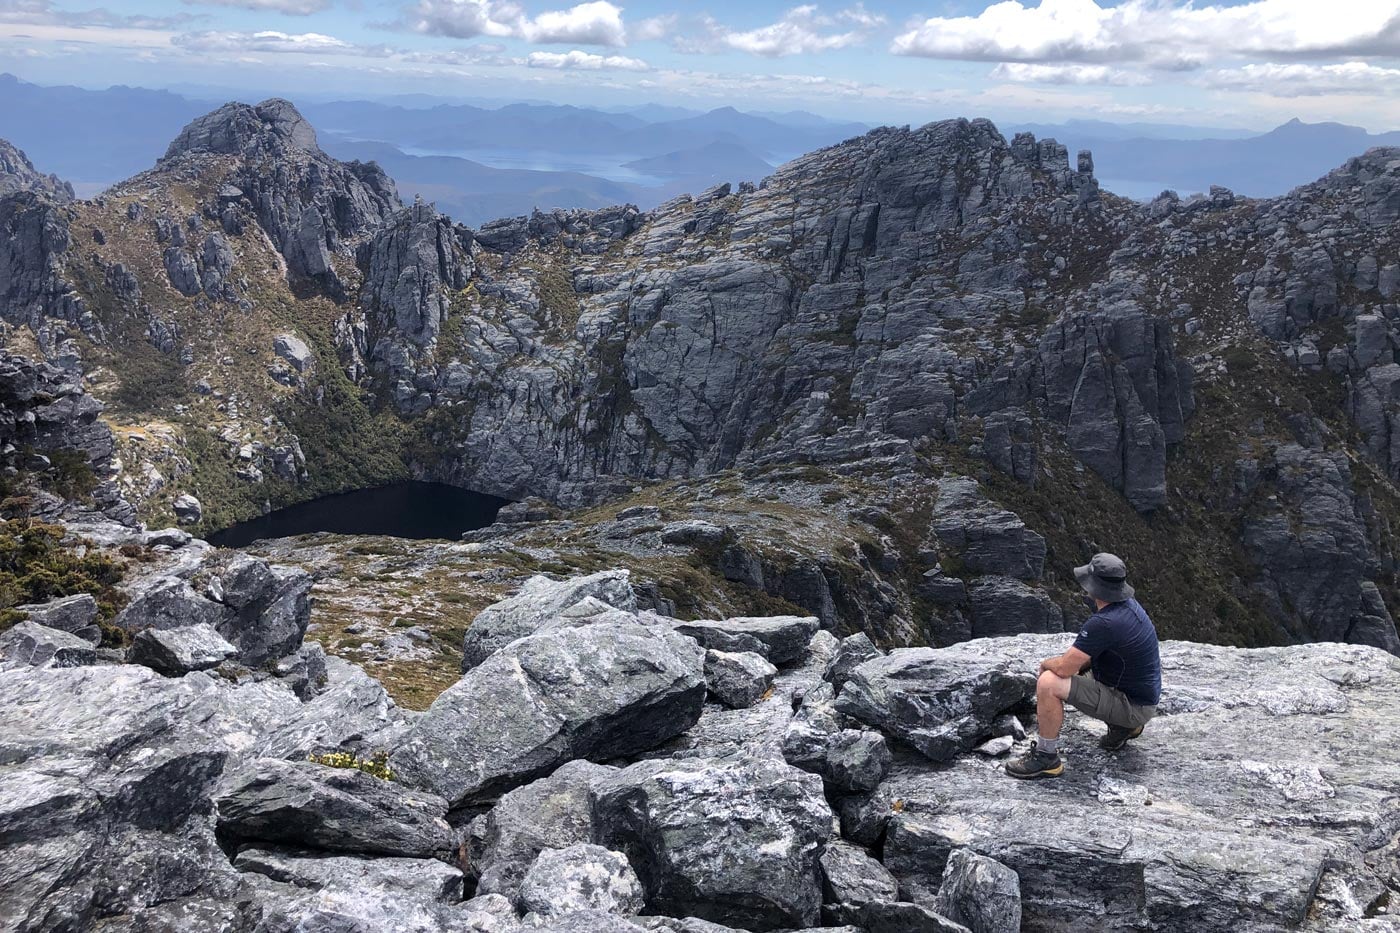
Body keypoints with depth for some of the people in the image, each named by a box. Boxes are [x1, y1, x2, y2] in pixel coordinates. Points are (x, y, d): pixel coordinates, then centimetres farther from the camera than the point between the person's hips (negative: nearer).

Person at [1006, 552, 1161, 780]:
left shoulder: (1104, 623, -29)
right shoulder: (1128, 605, 1)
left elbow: (1064, 667, -25)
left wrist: (1046, 663, -4)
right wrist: (1078, 662, 4)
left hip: (1133, 706, -10)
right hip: (1143, 697, 10)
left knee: (1048, 683, -22)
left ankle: (1047, 757, -8)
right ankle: (1124, 725, 22)